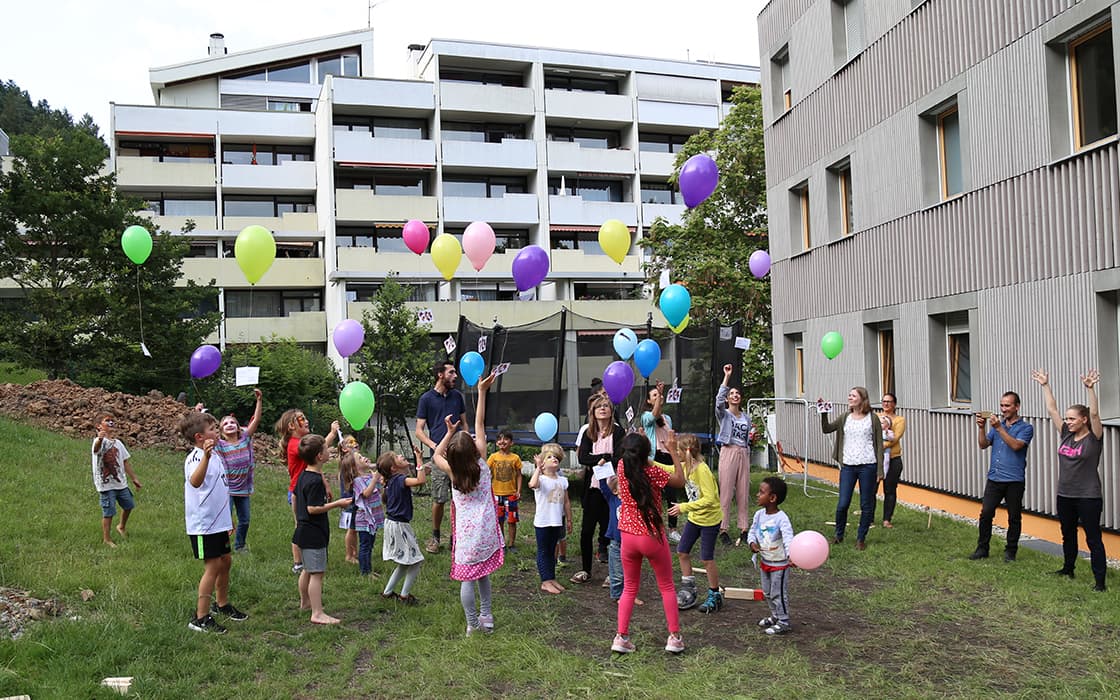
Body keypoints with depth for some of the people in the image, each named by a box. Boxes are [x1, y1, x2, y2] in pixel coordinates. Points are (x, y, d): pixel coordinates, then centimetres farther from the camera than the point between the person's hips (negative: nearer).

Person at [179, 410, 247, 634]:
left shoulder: (214, 455, 10)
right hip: (203, 524, -9)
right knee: (213, 566, -6)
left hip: (219, 521, 9)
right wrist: (206, 457, -58)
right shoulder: (196, 458, -20)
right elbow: (195, 482, -43)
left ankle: (222, 604, 35)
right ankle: (201, 618, 3)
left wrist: (228, 517, 26)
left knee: (225, 562, 17)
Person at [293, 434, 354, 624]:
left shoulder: (303, 475, 8)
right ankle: (317, 614, -6)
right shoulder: (315, 481, -23)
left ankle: (305, 601, 39)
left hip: (304, 530, 10)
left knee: (308, 569, 24)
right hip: (314, 532, -10)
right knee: (317, 572, -7)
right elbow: (313, 508, -25)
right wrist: (337, 504, -20)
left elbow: (296, 497, 19)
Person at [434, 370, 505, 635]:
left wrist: (449, 432, 14)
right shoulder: (481, 463, -11)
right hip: (486, 529, 2)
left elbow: (436, 455, 12)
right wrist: (482, 392, -1)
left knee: (467, 578, 5)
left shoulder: (453, 472, -11)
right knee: (483, 573, 18)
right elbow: (480, 424, -5)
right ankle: (486, 617, 27)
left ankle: (473, 625, 10)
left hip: (466, 531, -2)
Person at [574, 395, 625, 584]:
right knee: (586, 530, 7)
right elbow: (582, 457, -6)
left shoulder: (618, 432, -3)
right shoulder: (588, 433, 9)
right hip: (592, 488, 4)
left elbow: (619, 459, -14)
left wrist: (595, 461, -13)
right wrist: (605, 458, -15)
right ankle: (586, 570, 20)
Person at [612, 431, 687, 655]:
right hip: (652, 537, -4)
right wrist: (673, 451, -3)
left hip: (628, 536, 4)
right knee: (667, 587, 15)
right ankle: (674, 637, 16)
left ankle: (621, 637, 11)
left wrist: (637, 442, 16)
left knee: (629, 589, 17)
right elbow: (680, 481, -3)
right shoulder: (653, 472, -18)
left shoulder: (622, 467, -5)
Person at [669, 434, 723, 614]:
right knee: (682, 552, 12)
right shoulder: (685, 467, -3)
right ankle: (688, 588, 28)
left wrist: (684, 507, -31)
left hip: (709, 519, -8)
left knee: (706, 559, 0)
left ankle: (714, 595, 18)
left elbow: (709, 499, -32)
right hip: (694, 517, 8)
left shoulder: (702, 470, -28)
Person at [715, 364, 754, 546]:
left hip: (743, 454, 4)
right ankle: (723, 529, 3)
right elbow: (719, 400, -21)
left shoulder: (746, 417, 14)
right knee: (726, 493, -4)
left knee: (743, 492, 6)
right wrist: (727, 377, -22)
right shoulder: (723, 414, 0)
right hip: (728, 452, -4)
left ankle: (743, 529, 13)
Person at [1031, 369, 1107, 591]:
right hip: (1065, 496, 7)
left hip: (1088, 497, -7)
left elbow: (1095, 414, -25)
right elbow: (1052, 410, 8)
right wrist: (1045, 386, 7)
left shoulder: (1093, 438, -9)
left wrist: (1090, 389, -35)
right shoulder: (1066, 434, 5)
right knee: (1068, 535, 20)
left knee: (1093, 539, -2)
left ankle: (1100, 580, 3)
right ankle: (1068, 569, 35)